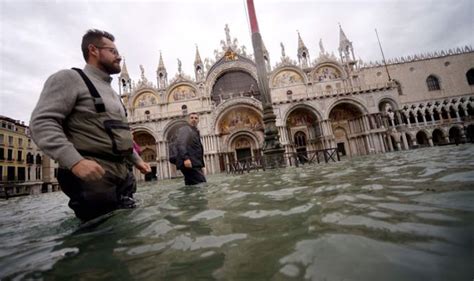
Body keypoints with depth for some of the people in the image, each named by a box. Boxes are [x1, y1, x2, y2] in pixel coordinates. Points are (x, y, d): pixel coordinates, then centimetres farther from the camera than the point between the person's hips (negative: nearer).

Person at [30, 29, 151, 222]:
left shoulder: (111, 92, 23)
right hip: (92, 177, -8)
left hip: (121, 175, 8)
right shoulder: (70, 78, -2)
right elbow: (41, 122, -14)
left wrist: (136, 159, 20)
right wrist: (75, 161, -27)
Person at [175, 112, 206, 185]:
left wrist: (200, 165, 22)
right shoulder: (184, 129, 0)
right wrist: (185, 158, -29)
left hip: (195, 164, 9)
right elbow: (180, 144, -16)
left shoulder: (195, 131, 27)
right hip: (189, 163, -9)